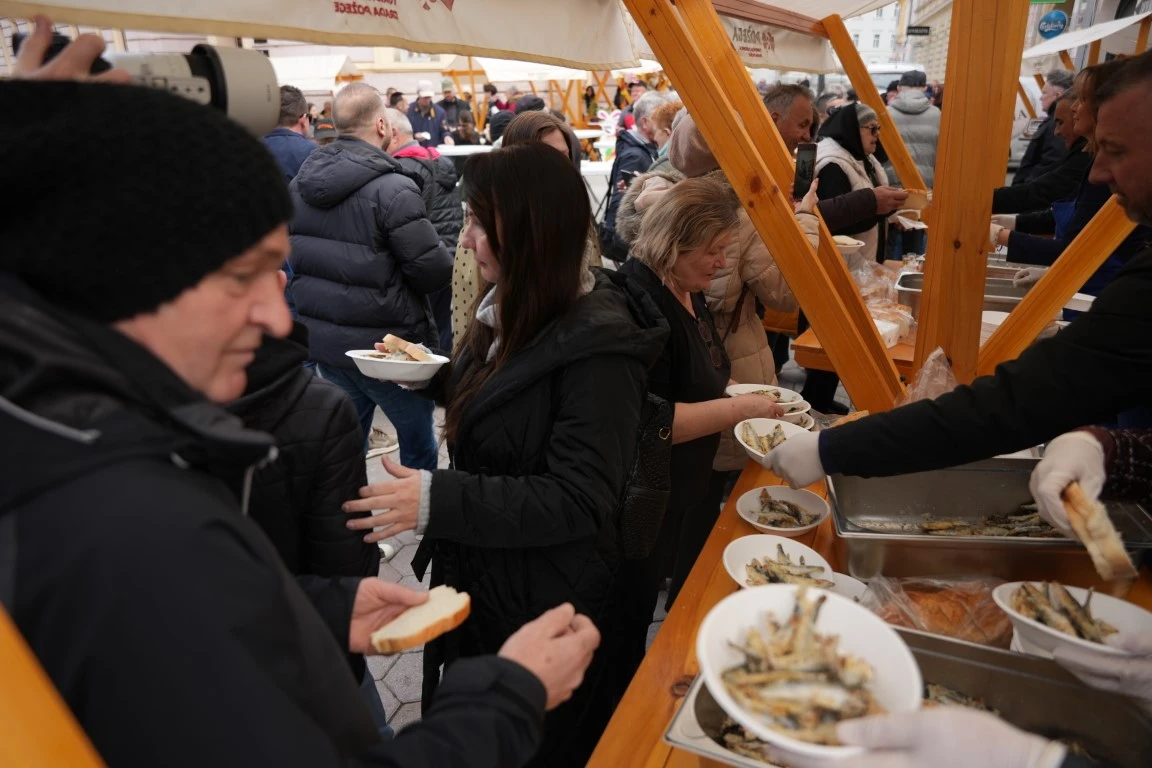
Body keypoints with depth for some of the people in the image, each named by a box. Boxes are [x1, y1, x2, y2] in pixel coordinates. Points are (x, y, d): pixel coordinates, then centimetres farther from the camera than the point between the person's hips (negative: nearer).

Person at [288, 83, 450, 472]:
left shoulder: (299, 184, 3)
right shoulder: (393, 189, -20)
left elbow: (293, 253, 13)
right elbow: (434, 269, -20)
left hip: (323, 338, 7)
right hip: (385, 343, -7)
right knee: (418, 442, 9)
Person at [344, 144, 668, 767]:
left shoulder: (598, 348, -27)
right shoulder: (508, 307, 0)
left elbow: (579, 501, -28)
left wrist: (438, 500, -32)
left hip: (542, 603, -8)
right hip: (475, 576, 8)